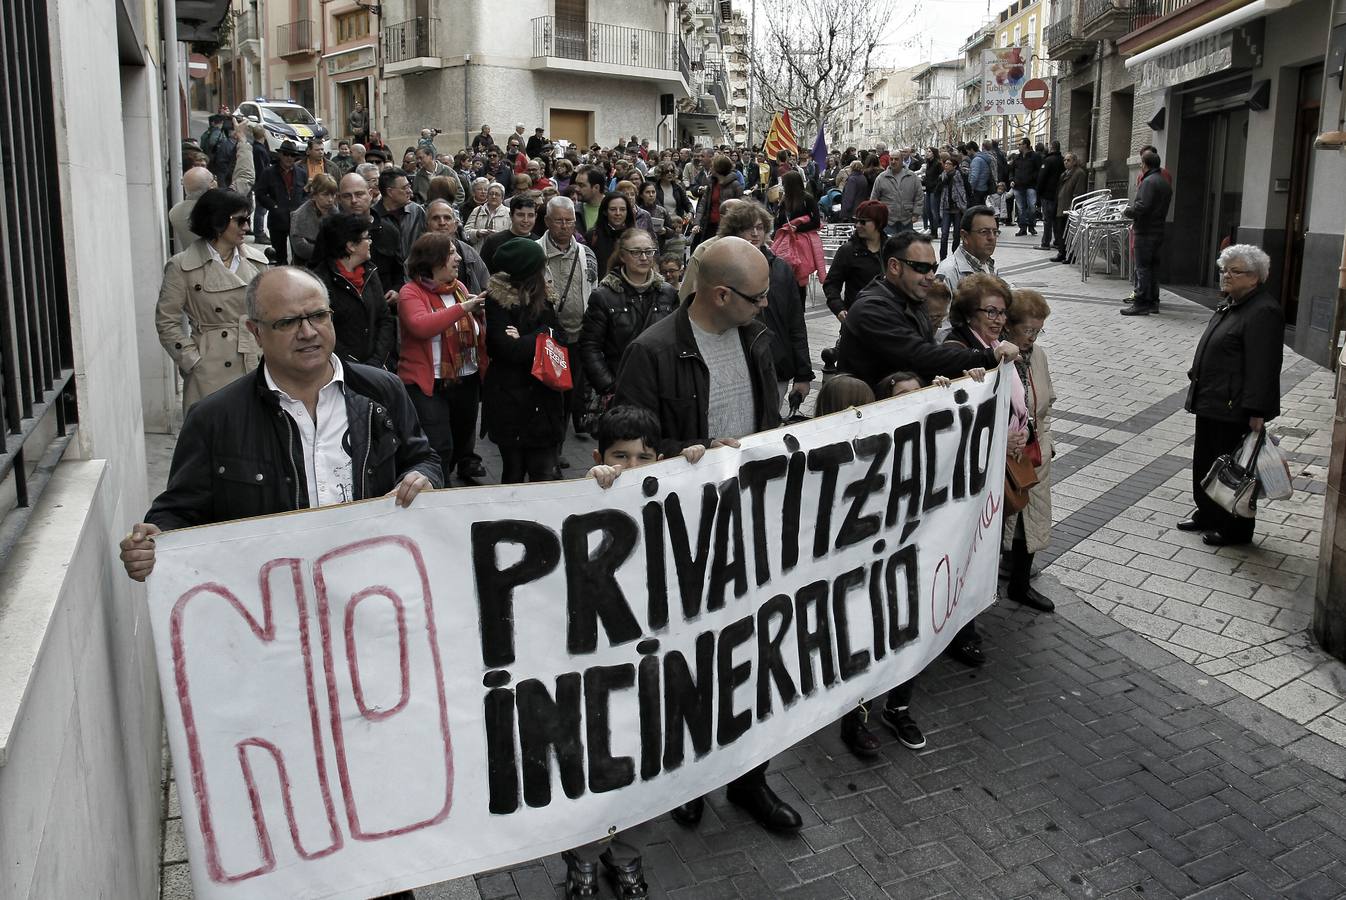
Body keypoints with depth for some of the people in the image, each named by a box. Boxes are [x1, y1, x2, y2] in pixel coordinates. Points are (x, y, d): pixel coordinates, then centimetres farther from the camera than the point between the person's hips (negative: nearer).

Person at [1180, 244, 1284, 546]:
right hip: (1212, 402, 10)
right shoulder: (1231, 304, 13)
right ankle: (1207, 514, 34)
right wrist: (1198, 384, 21)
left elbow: (1263, 367, -22)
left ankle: (1236, 529, 13)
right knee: (1206, 460, 19)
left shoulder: (1264, 312, -18)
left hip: (1235, 408, -10)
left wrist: (1256, 411, -25)